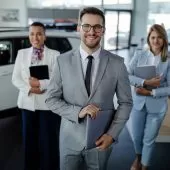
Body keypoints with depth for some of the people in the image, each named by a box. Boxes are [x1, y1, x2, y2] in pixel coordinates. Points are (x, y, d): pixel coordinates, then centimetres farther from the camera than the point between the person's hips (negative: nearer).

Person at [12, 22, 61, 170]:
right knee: (29, 139, 12)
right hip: (28, 103, 3)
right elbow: (15, 78, 2)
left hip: (48, 103, -3)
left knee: (49, 140, 5)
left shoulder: (55, 54, -2)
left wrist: (40, 83, -16)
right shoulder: (22, 53, 8)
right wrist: (30, 89, -14)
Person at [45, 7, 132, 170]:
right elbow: (51, 99, -4)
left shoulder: (117, 63, -7)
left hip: (101, 139, 0)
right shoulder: (62, 61, -7)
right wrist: (78, 112, -20)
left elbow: (126, 102, -1)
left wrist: (112, 134, -11)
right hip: (70, 138, 0)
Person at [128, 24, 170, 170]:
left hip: (157, 106, -1)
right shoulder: (139, 55, -6)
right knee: (136, 137, 17)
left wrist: (150, 92, -19)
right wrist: (145, 82, -24)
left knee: (149, 140, 13)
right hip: (138, 103, 2)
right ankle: (138, 158, 50)